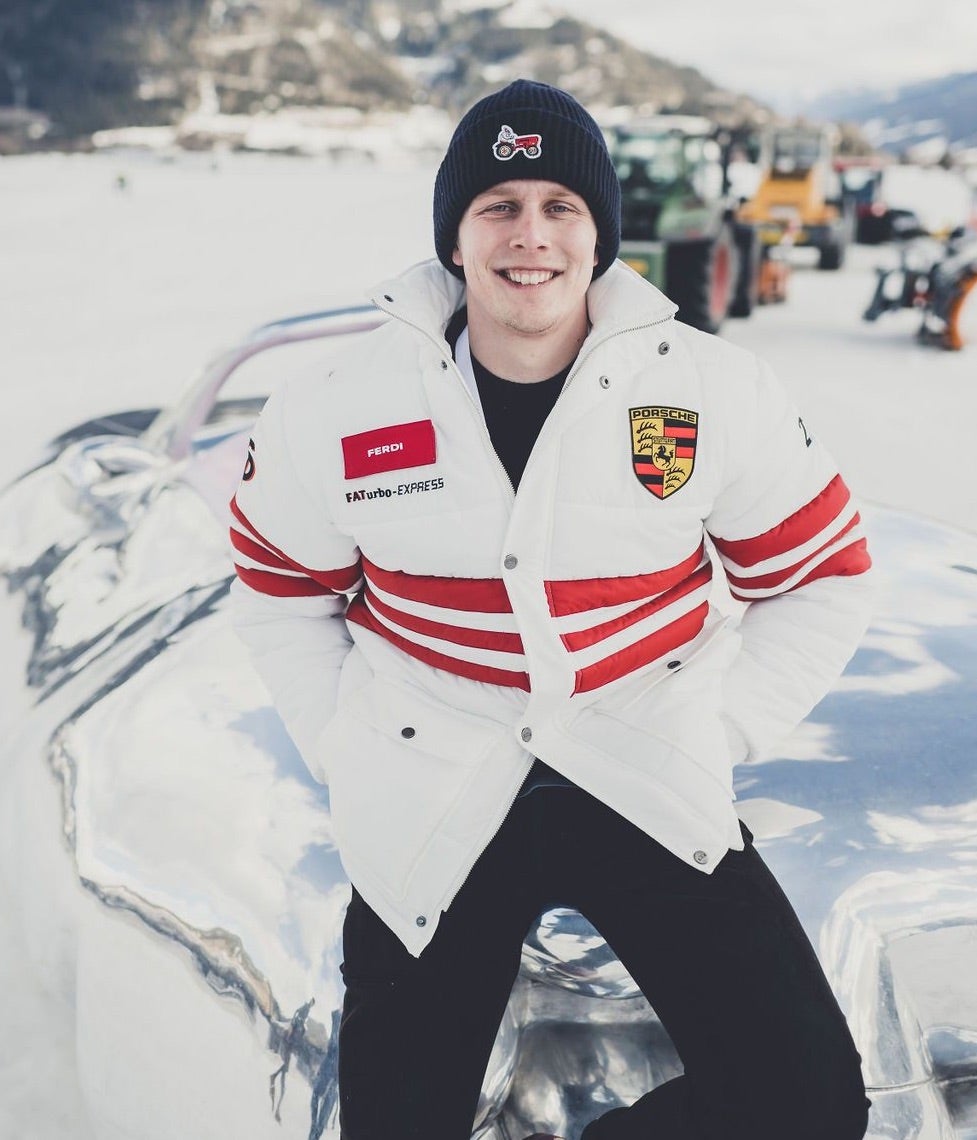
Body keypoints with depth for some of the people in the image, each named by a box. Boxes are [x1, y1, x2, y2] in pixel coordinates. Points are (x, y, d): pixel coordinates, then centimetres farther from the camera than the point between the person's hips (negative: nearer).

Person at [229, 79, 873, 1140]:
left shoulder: (715, 391, -7)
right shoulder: (337, 410, -6)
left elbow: (822, 576, 4)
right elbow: (282, 593, 9)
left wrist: (716, 733, -1)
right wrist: (349, 755, 3)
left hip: (646, 786, 0)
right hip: (430, 806, 0)